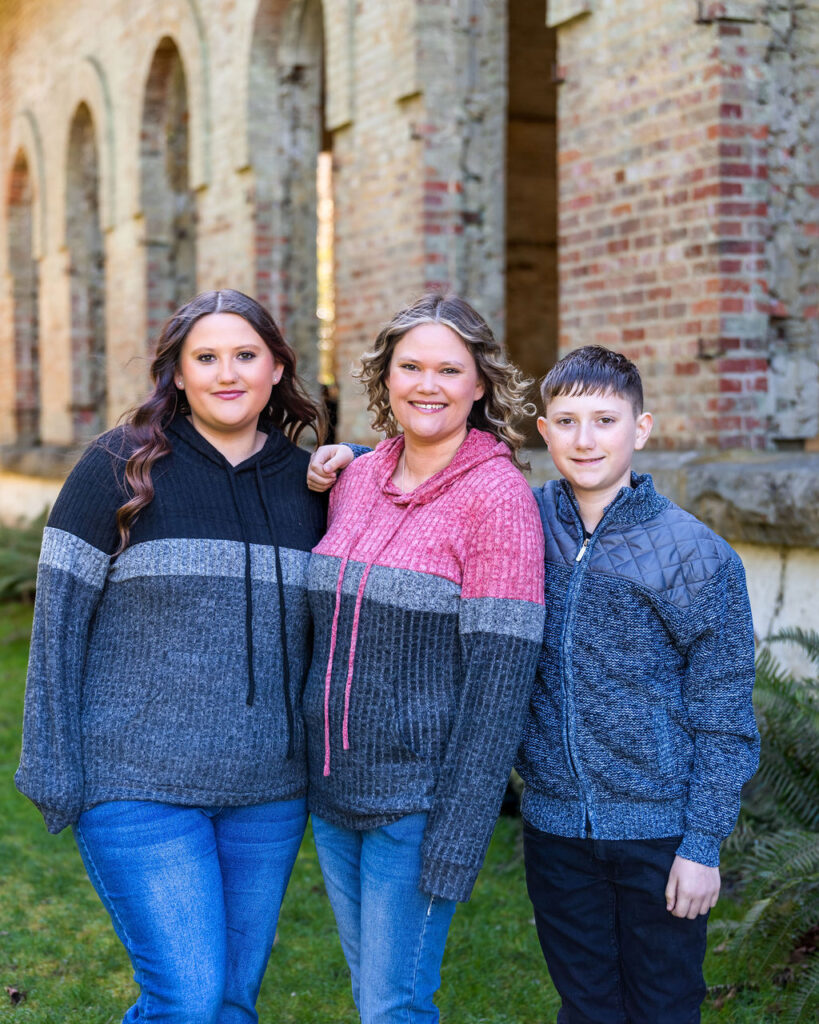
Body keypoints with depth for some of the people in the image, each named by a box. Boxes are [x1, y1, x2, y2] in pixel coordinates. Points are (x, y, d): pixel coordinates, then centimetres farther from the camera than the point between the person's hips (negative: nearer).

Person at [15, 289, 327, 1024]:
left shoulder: (306, 481, 6)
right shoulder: (120, 468, -5)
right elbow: (58, 623, -5)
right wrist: (54, 772, -8)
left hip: (267, 790, 4)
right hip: (140, 788, -4)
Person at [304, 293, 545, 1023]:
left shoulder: (498, 495, -13)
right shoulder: (354, 478, 6)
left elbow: (501, 674, -17)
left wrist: (458, 838, -19)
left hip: (418, 794, -6)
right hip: (332, 790, 6)